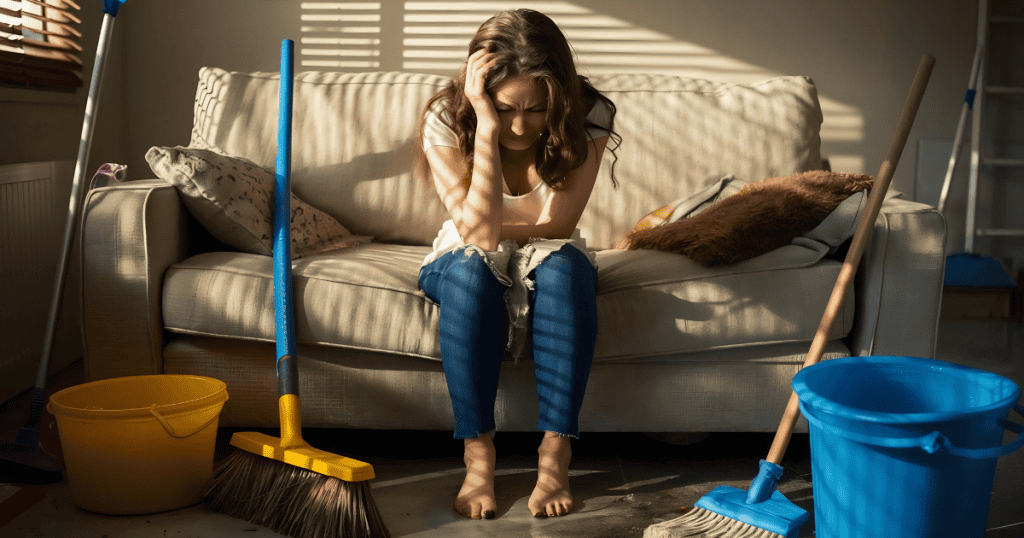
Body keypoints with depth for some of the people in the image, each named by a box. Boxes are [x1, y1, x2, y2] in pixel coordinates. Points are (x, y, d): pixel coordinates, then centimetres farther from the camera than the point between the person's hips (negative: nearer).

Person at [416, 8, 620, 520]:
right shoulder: (445, 121, -21)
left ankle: (556, 453, -30)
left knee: (563, 266, -35)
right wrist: (487, 125, -38)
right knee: (469, 270, -36)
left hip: (548, 261, 1)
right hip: (469, 262, 0)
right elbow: (479, 231, -33)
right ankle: (478, 455, -29)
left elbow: (555, 225, -23)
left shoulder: (589, 117, -19)